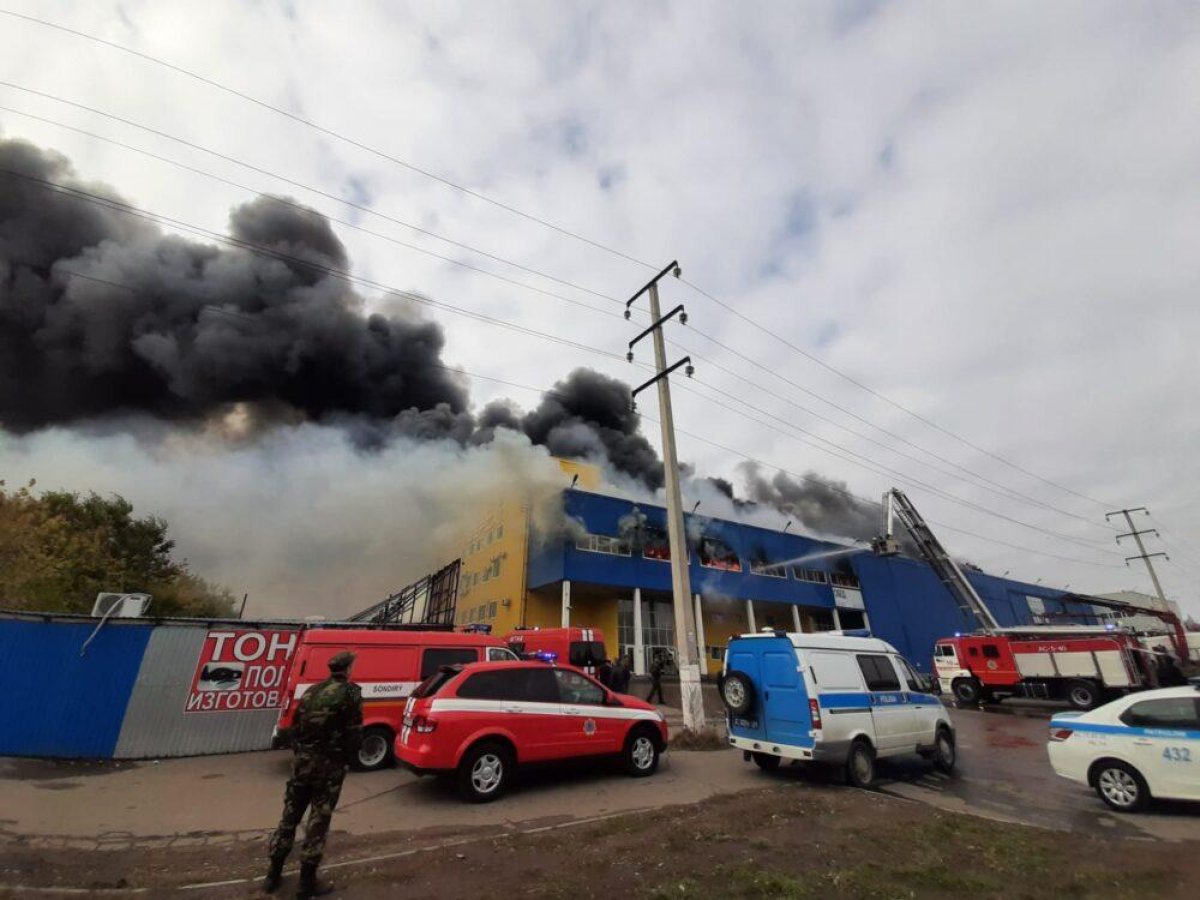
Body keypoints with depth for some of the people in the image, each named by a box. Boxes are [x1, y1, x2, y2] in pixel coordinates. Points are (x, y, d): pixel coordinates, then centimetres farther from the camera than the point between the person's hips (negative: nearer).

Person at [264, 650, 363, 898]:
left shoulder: (312, 691, 9)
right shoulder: (350, 692, -12)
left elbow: (296, 728, 13)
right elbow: (354, 734, -13)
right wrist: (344, 760, 4)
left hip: (301, 760, 6)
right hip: (329, 764, -6)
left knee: (290, 816, 19)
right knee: (318, 821, 6)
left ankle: (273, 874, 30)